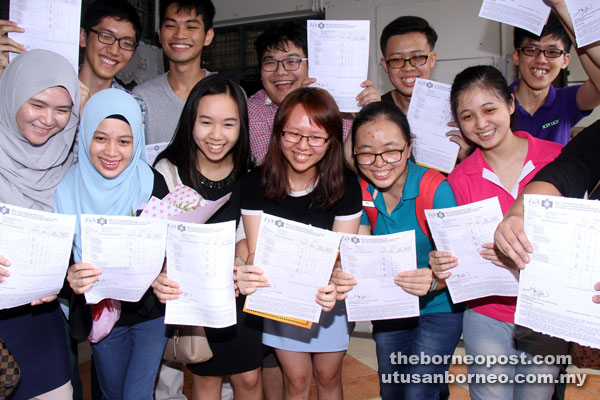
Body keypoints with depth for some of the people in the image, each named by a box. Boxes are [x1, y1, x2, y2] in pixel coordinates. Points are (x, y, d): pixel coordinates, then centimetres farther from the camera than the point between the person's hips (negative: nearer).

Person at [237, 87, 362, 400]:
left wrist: (333, 288, -43)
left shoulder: (346, 187, -19)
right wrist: (249, 274, -42)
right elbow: (258, 250, -17)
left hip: (330, 298, 0)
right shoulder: (255, 184, -17)